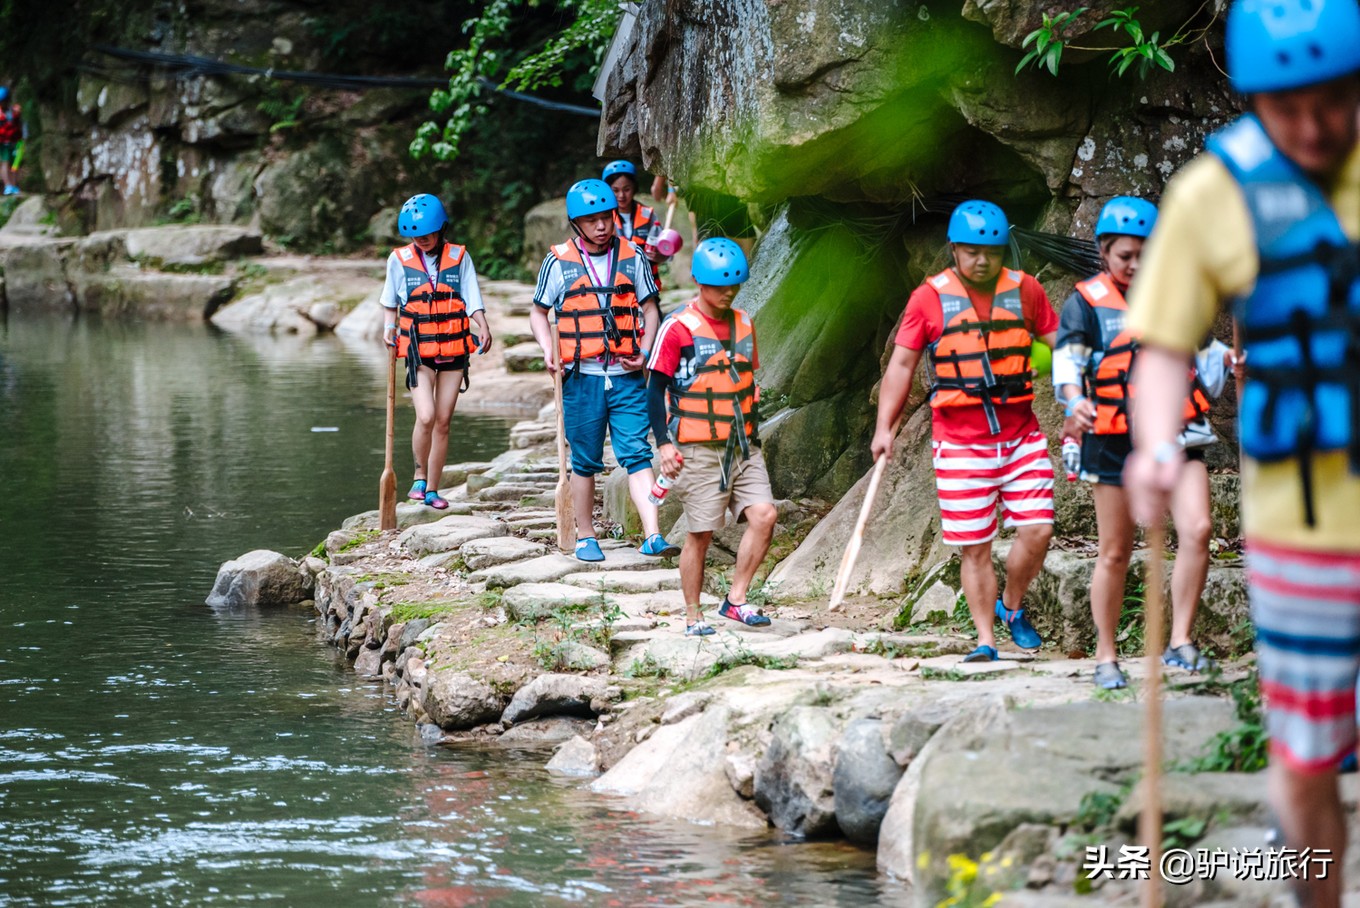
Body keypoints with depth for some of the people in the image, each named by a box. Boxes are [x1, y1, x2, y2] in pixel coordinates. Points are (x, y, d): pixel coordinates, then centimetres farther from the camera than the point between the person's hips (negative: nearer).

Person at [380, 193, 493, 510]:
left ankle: (432, 489, 14)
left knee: (442, 422, 4)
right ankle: (420, 476, 1)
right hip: (418, 351, -1)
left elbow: (472, 300, -1)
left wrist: (483, 327, -18)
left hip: (453, 350, 1)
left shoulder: (459, 258, 1)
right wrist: (390, 326, -1)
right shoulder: (400, 259, 1)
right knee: (426, 416, -19)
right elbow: (391, 301, 15)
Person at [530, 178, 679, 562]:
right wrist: (548, 349, -7)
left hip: (627, 377, 1)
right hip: (582, 378, -1)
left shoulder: (631, 257, 5)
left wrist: (645, 351, -1)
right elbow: (538, 312, 11)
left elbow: (650, 308, 13)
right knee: (585, 461, 7)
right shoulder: (560, 261, 1)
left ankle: (652, 536, -13)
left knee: (637, 454, -7)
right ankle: (585, 537, 17)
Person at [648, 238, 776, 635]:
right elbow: (656, 389, -6)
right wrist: (663, 443, -13)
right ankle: (693, 615, 10)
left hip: (742, 446, 5)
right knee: (700, 534, -2)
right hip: (699, 450, -5)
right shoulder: (679, 327, -7)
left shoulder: (743, 325, 12)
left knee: (763, 515, -10)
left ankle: (736, 600, 1)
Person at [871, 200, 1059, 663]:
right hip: (960, 440, -2)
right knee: (975, 547, -1)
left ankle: (1011, 607, 20)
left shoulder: (1024, 290, 5)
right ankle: (985, 640, 8)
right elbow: (901, 364, 2)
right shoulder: (930, 297, 0)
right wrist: (884, 426, -5)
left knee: (1037, 530, -7)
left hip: (1021, 431, 2)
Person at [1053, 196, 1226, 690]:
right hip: (1115, 441, -2)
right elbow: (1067, 356, -11)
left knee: (1197, 529, -18)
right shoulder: (1086, 301, 2)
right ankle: (1106, 657, 16)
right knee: (1115, 553, 4)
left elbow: (1202, 347, 24)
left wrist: (1226, 357, 1)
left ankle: (1180, 642, -11)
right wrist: (1075, 402, -31)